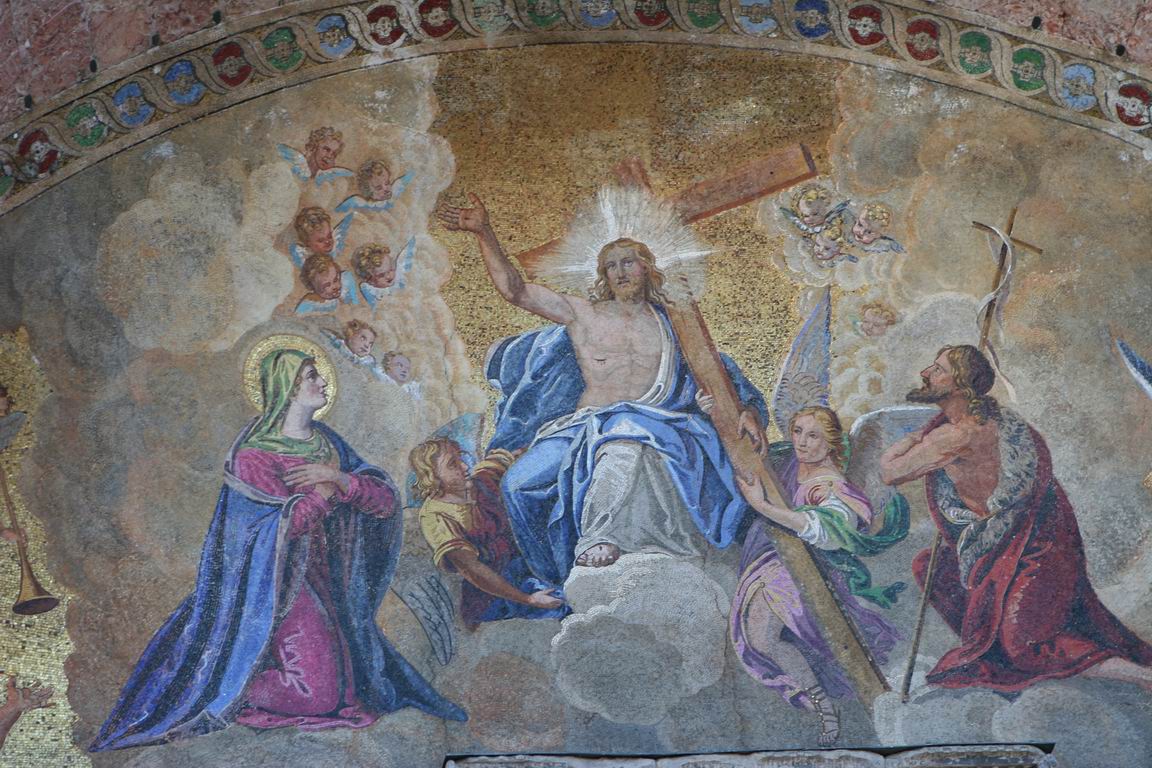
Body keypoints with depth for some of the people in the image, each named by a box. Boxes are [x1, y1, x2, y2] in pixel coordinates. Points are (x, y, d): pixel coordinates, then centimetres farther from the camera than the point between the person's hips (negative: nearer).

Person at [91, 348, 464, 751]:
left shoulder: (326, 442, 9)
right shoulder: (254, 454, -11)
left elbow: (385, 500, 0)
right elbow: (287, 523, -23)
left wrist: (340, 478, -17)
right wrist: (327, 486, -14)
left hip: (330, 586, 8)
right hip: (283, 586, -8)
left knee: (351, 692, 7)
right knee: (317, 697, -16)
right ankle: (222, 692, 6)